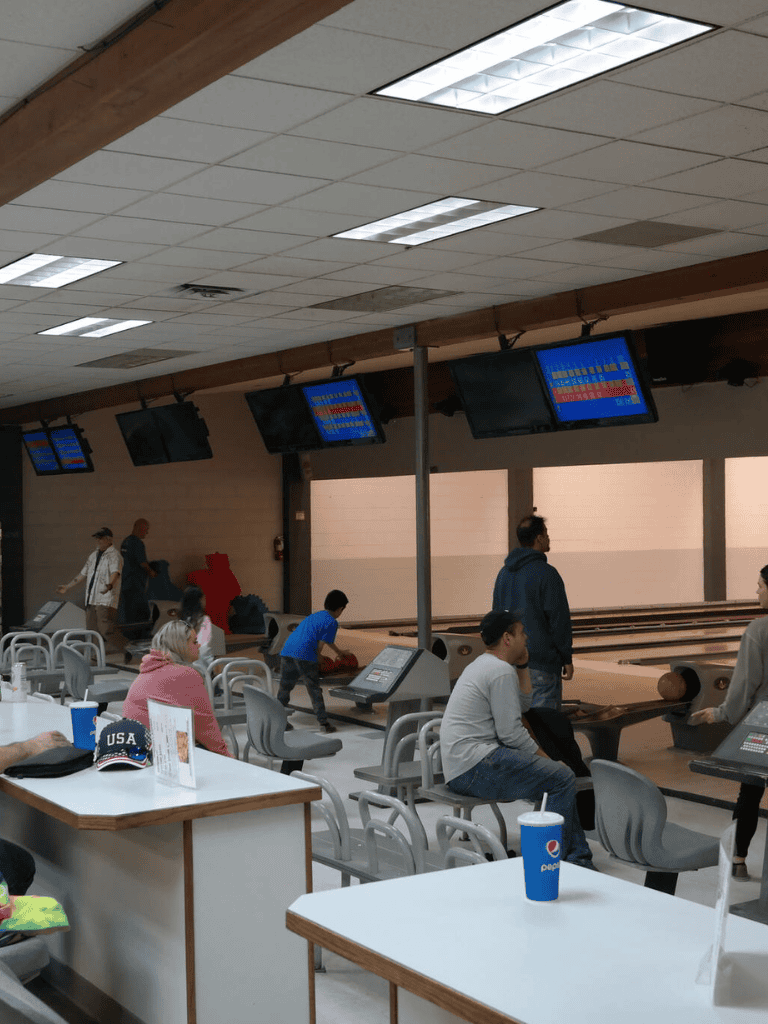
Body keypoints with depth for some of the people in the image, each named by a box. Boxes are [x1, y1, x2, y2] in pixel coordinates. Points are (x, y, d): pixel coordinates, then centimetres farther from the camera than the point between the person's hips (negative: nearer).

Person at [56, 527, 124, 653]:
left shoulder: (113, 555, -5)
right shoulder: (93, 555, 21)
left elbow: (115, 572, -24)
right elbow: (83, 574, 29)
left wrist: (109, 585, -43)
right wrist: (67, 587, 30)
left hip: (105, 600, -8)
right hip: (91, 600, 8)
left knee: (106, 629, -17)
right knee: (91, 630, 3)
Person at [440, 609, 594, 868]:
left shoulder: (482, 664, 19)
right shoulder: (501, 671, -14)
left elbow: (521, 705, 25)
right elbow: (511, 732, -16)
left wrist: (522, 666, 17)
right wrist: (544, 757, -2)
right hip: (475, 767, -11)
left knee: (558, 774, 17)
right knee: (562, 778, -15)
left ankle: (579, 857, 17)